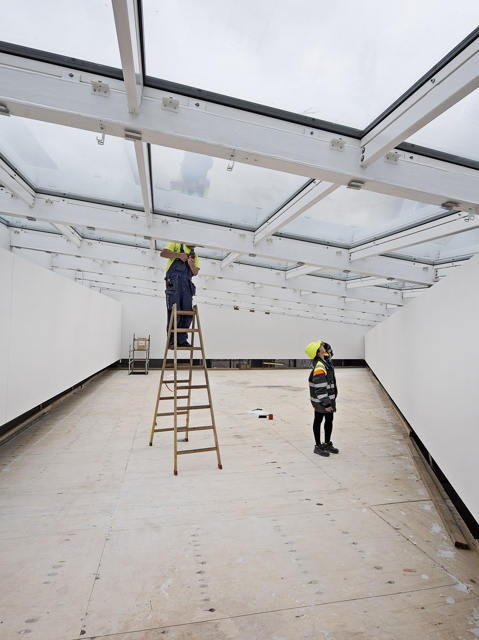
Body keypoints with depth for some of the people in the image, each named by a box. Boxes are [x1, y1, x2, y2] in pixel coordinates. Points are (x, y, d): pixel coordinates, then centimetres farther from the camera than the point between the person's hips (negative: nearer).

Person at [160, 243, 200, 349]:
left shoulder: (194, 255, 26)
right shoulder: (176, 245, 16)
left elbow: (195, 272, 15)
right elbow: (163, 253, 2)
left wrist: (192, 265, -7)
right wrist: (179, 255, -9)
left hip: (187, 283, 5)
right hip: (174, 280, -5)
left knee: (187, 312, -4)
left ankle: (182, 340, 0)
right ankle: (172, 340, -8)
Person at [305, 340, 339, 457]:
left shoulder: (325, 358, 0)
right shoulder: (319, 368, -28)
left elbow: (329, 352, 25)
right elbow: (320, 388, -28)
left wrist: (325, 344, 4)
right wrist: (326, 403, -25)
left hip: (330, 397, 9)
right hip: (320, 400, -9)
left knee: (329, 420, 18)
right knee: (318, 421, 8)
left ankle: (327, 444, 34)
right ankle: (318, 446, 22)